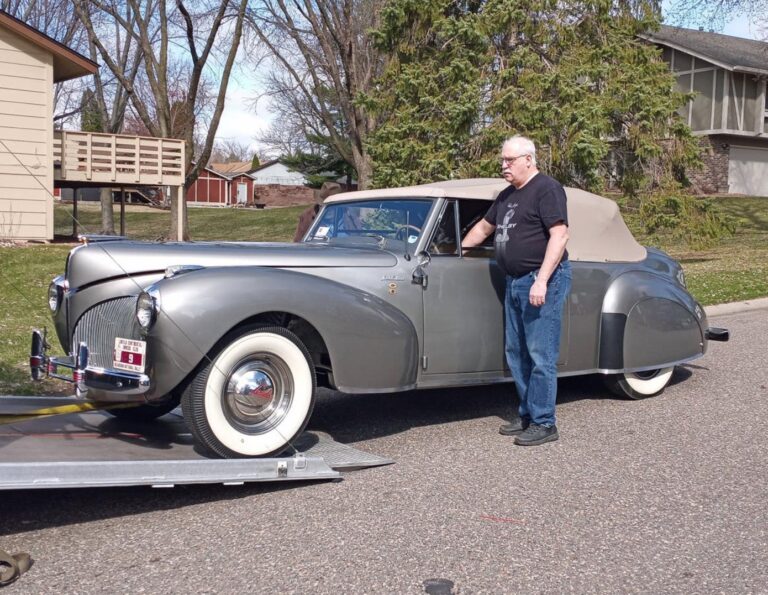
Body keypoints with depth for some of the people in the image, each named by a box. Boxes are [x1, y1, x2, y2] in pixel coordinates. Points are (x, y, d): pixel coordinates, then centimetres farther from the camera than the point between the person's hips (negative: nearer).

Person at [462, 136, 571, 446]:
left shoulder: (547, 189, -10)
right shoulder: (507, 195, 17)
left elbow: (560, 235, -18)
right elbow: (484, 227, 30)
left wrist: (542, 281, -25)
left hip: (543, 282, -9)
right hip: (515, 282, 9)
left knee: (540, 355, -7)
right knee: (516, 353, 12)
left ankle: (544, 424, -1)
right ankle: (527, 415, 22)